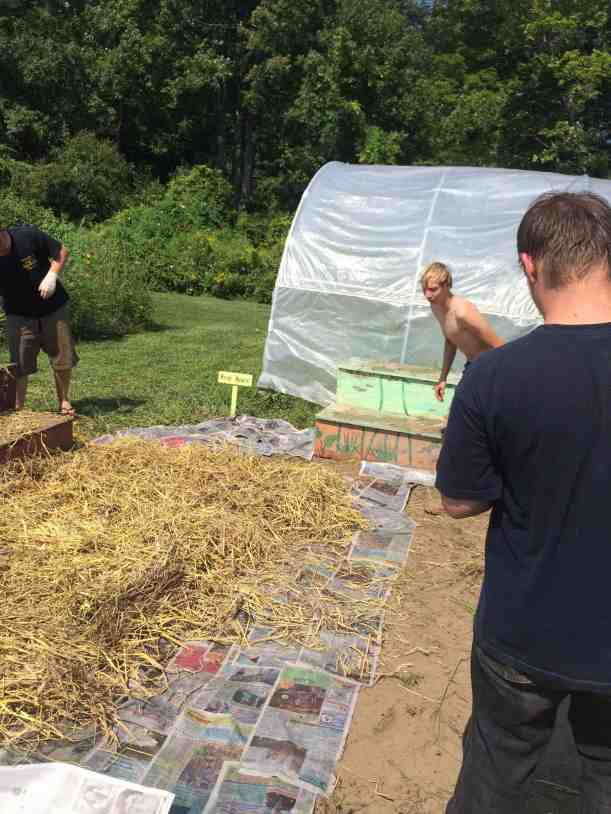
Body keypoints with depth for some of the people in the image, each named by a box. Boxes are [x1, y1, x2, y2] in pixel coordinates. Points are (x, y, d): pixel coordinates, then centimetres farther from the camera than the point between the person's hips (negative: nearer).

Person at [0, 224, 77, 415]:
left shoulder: (28, 236, -20)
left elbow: (61, 251, -8)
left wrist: (52, 275, -21)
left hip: (53, 308, 0)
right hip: (19, 315, 0)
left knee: (62, 359, 6)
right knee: (19, 365, -4)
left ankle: (64, 401, 25)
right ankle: (17, 408, 9)